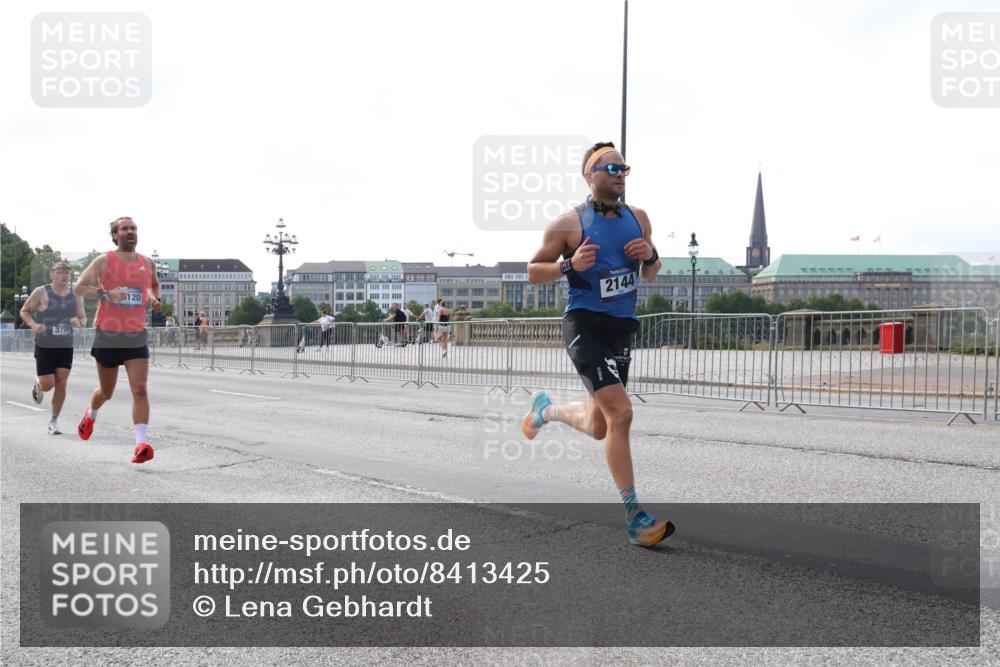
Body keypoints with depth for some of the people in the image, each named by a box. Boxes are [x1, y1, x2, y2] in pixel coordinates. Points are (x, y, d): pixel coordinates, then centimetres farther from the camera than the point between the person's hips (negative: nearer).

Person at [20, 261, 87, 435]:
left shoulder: (76, 295, 2)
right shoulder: (41, 293, -7)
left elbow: (83, 317, 9)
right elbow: (24, 311, 2)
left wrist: (80, 322, -15)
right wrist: (33, 324, -17)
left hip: (66, 347, 3)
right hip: (44, 347, -3)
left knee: (61, 382, -3)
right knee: (47, 385, -5)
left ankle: (54, 421, 9)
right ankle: (37, 385, 34)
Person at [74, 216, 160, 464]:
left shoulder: (147, 264, 8)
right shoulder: (104, 261, -4)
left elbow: (154, 284, 29)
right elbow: (79, 288, -11)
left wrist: (154, 298, 8)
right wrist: (106, 293, -25)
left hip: (137, 337, 2)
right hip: (108, 336, -2)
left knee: (140, 388, -14)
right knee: (106, 391, 13)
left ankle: (142, 444, -19)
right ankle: (90, 414, 48)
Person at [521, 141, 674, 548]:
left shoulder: (638, 218, 10)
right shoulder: (569, 223, -6)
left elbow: (650, 276, 19)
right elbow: (531, 272, -2)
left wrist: (650, 256, -4)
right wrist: (569, 265, -19)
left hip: (622, 329, 7)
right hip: (585, 325, -6)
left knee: (599, 429, 14)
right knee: (620, 413, -20)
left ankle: (545, 409, 46)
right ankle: (634, 517, -12)